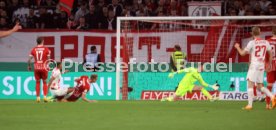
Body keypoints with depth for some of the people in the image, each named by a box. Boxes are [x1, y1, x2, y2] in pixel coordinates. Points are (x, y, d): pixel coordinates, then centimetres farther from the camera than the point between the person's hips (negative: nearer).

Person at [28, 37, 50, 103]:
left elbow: (29, 59, 0)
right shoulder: (46, 49, -3)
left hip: (36, 68, 1)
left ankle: (38, 97, 8)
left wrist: (29, 66, 14)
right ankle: (45, 96, -1)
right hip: (44, 68, -1)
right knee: (44, 82, 10)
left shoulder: (34, 49, 2)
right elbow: (48, 59, -7)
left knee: (37, 82, 11)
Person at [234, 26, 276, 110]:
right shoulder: (266, 42, 8)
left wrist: (237, 47, 14)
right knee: (260, 86, 14)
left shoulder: (252, 43, -8)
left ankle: (250, 105, -12)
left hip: (254, 65, -6)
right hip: (262, 66, 6)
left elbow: (242, 53, -4)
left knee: (250, 84, -5)